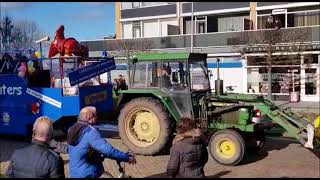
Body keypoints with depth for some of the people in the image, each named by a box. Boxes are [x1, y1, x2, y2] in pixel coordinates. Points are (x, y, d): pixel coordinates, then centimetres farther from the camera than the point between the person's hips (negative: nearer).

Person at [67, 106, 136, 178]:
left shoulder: (71, 130, 5)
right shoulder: (90, 132, -22)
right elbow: (108, 150, -28)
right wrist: (128, 157, -19)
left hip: (74, 174, 9)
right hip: (90, 174, -9)